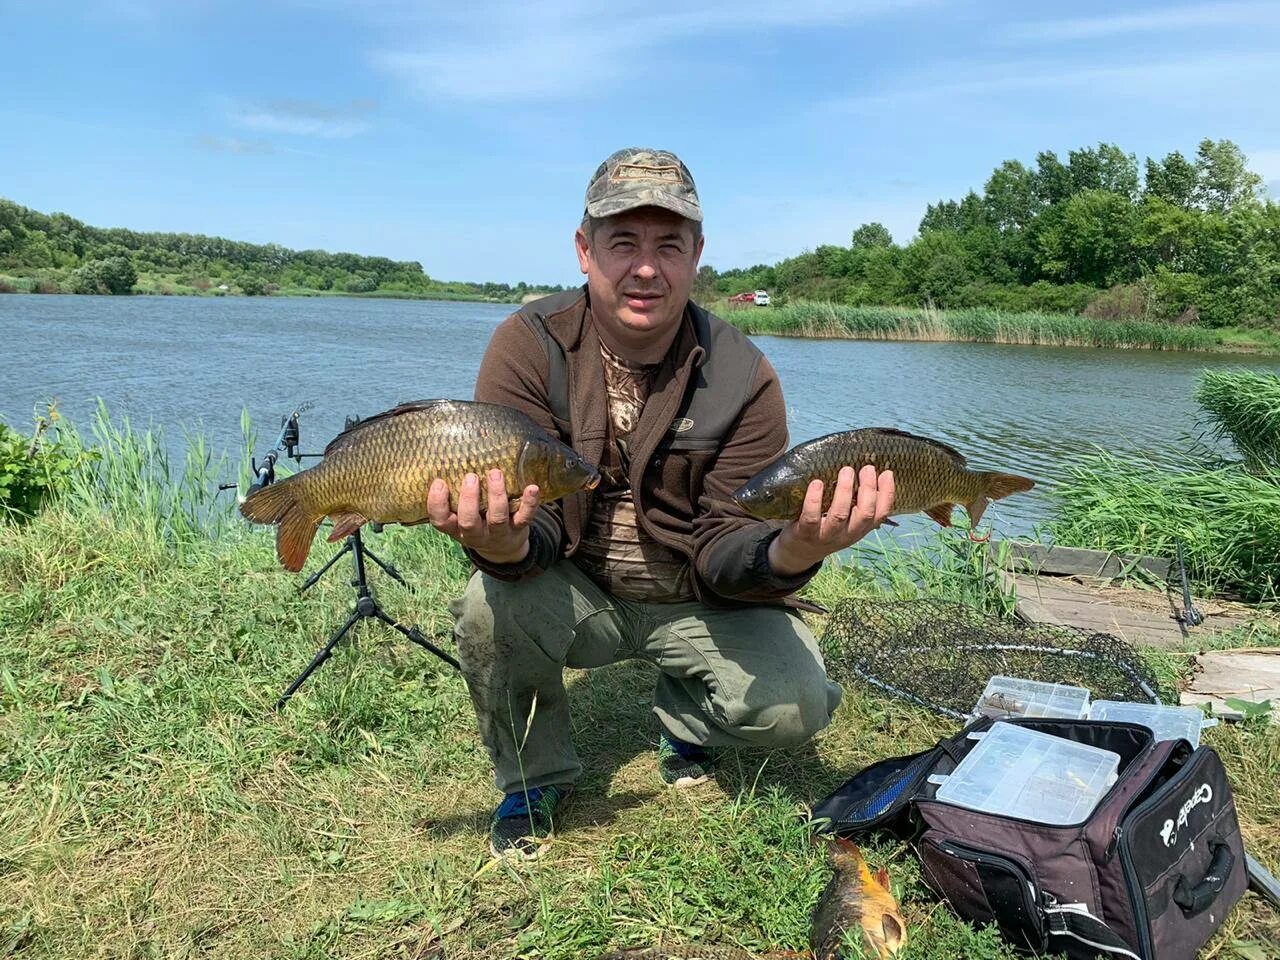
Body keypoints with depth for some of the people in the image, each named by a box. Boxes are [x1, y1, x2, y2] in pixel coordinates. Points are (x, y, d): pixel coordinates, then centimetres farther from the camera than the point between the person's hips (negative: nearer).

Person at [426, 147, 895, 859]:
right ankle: (533, 777, 3)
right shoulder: (529, 346, -15)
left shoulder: (743, 378, -14)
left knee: (791, 708, -22)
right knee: (490, 609, -30)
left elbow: (723, 549, -17)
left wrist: (789, 553, -41)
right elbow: (528, 520, -20)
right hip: (575, 589, 0)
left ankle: (686, 720, 17)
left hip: (696, 600, 0)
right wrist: (504, 544, -46)